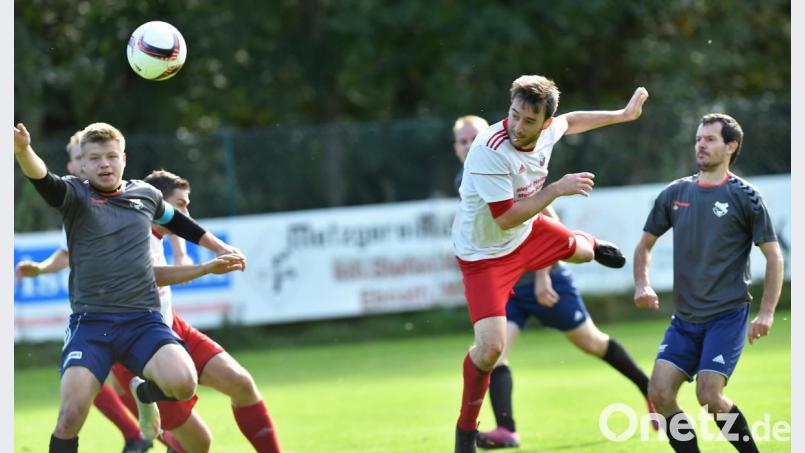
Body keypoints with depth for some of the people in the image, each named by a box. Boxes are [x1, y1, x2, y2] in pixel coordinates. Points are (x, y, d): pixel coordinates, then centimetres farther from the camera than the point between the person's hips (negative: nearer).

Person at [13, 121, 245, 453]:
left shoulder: (146, 195, 12)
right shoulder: (75, 195, 0)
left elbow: (177, 221, 34)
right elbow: (43, 180, -22)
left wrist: (220, 248, 42)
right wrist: (23, 150, -44)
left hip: (143, 320, 2)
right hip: (90, 322, -2)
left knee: (183, 384, -23)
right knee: (71, 415, -18)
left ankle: (146, 394, 14)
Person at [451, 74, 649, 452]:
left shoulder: (547, 131, -16)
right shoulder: (490, 151, -39)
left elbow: (570, 122, 10)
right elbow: (505, 219, -37)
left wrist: (623, 115, 19)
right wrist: (557, 190, -33)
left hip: (528, 235, 7)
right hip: (485, 254, -7)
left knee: (577, 249, 33)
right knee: (491, 346, -18)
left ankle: (594, 247, 75)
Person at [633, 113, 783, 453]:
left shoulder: (744, 196, -4)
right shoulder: (674, 194, 9)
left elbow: (774, 257, -2)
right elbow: (645, 244, 19)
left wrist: (766, 313, -11)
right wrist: (642, 285, 0)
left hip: (728, 314, -5)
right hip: (685, 319, 5)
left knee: (709, 395, -18)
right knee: (659, 393, -7)